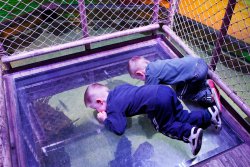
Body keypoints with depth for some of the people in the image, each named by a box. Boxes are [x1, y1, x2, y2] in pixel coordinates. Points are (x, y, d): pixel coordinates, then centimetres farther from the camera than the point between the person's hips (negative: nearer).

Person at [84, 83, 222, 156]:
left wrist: (105, 120, 9)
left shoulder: (112, 107, -1)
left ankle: (190, 133, -8)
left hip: (158, 101, -9)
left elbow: (119, 129, -8)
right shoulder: (118, 89, 21)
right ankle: (208, 114, 14)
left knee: (165, 126, 10)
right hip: (165, 91, 9)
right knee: (182, 117, 19)